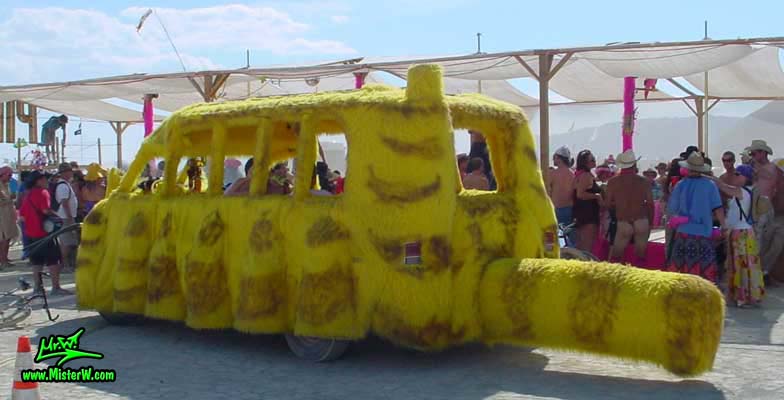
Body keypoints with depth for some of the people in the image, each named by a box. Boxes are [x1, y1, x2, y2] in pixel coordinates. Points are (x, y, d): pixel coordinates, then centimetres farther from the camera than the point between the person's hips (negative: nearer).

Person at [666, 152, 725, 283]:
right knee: (706, 270, 3)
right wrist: (723, 226, 2)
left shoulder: (680, 185, -2)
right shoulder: (710, 185, -5)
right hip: (704, 233, -1)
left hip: (683, 233, 1)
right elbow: (718, 208, -7)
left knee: (677, 269, 8)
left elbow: (672, 209, 4)